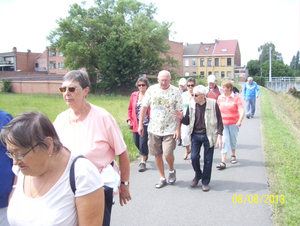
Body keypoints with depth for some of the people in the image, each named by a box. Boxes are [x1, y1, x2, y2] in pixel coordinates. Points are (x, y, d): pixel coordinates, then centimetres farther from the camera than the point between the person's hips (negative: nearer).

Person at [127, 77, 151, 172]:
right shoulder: (134, 95, 8)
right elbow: (130, 109, 15)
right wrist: (129, 119, 5)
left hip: (146, 124, -5)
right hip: (136, 124, 5)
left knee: (143, 143, -6)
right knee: (137, 143, 14)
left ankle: (143, 162, 10)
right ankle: (145, 154, 43)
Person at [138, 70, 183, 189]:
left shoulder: (175, 91, -6)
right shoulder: (151, 90, 1)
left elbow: (179, 112, -5)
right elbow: (144, 107, 6)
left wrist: (178, 129, -10)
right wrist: (140, 124, 3)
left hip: (170, 129, -3)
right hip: (153, 129, 3)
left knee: (168, 154, -11)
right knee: (157, 155, 9)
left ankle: (171, 170, 22)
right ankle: (162, 178, 27)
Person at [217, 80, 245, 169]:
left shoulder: (236, 98, -8)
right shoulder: (220, 98, 2)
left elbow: (242, 110, -17)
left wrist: (240, 121, -31)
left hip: (234, 123, -1)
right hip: (223, 123, 2)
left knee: (233, 140, 13)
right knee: (224, 141, -7)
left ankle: (233, 155, 41)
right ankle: (223, 162, -9)